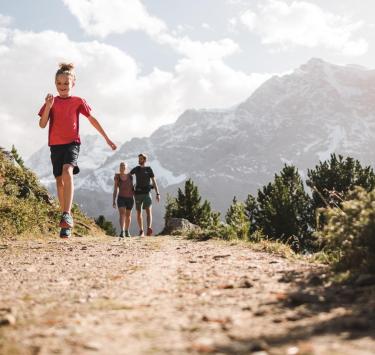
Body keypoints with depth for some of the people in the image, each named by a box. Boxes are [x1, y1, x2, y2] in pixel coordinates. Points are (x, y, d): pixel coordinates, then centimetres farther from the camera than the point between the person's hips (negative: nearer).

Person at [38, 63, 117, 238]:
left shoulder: (78, 101, 4)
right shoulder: (51, 102, 8)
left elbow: (92, 120, 10)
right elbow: (42, 124, 0)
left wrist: (107, 138, 10)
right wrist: (48, 107, -16)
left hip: (72, 143, -3)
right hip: (55, 145, 3)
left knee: (67, 171, -29)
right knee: (59, 180, 7)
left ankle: (67, 215, -35)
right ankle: (66, 223, 18)